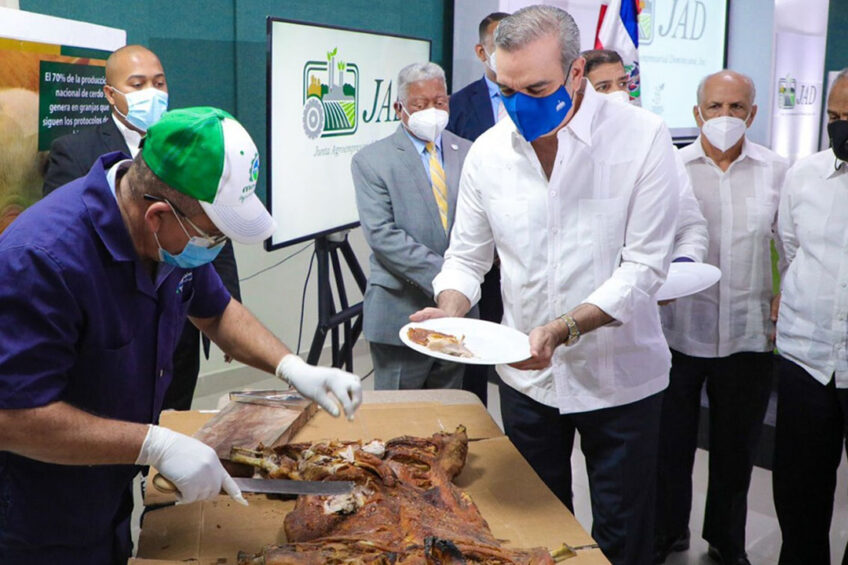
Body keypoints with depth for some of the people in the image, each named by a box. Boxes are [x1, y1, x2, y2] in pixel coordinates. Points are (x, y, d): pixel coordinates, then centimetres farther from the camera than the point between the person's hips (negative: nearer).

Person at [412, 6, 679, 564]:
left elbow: (643, 267, -18)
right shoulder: (487, 151, -4)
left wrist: (563, 329, -31)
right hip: (527, 376, 3)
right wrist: (449, 310, -17)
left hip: (619, 376, -2)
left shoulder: (643, 137, -14)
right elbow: (466, 256, 4)